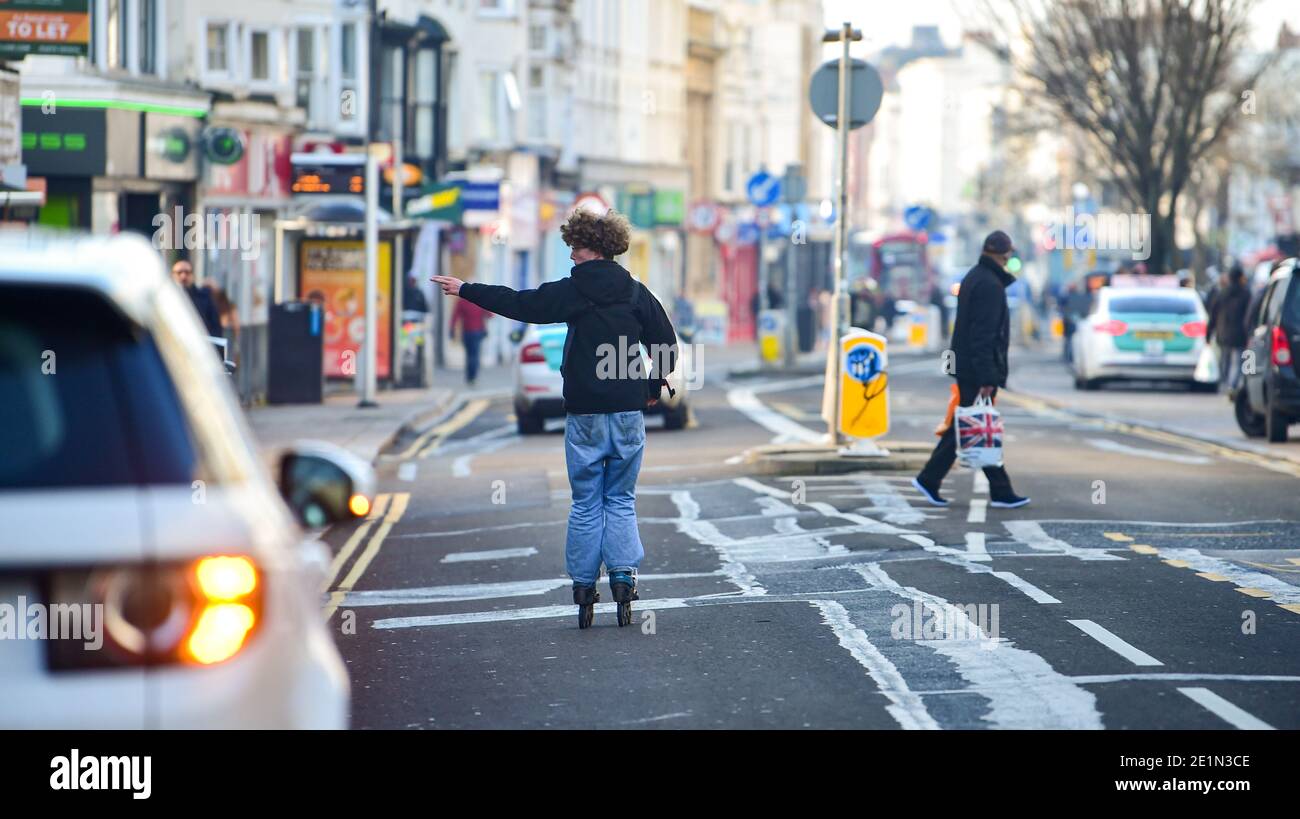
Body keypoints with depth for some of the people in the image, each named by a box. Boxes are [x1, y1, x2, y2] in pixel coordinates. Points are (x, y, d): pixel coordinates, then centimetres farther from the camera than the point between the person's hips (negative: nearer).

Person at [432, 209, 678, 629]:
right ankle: (624, 578, -4)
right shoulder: (635, 292, 3)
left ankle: (584, 588, 5)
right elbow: (667, 343, 3)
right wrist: (653, 385, 18)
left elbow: (517, 303, -1)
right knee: (621, 500, 9)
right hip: (628, 410, 2)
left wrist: (464, 290, 8)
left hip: (585, 413, -2)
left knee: (585, 503, 5)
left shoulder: (572, 291, -6)